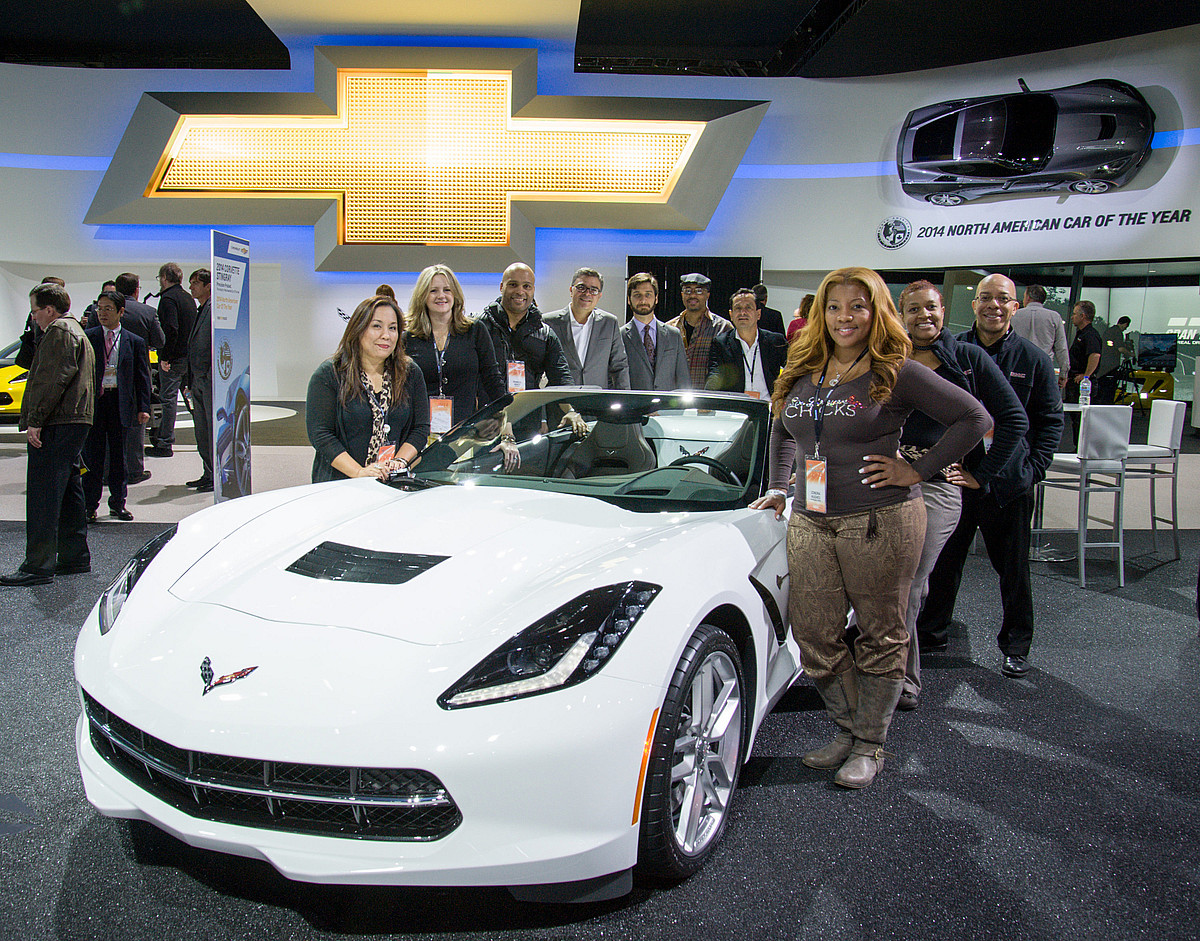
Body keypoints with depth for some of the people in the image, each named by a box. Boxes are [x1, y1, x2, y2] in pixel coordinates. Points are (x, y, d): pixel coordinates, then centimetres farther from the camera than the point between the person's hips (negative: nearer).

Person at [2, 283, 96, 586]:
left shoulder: (58, 332, -9)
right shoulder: (75, 331, 24)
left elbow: (52, 380, -19)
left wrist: (35, 420, -20)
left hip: (55, 426, -11)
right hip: (75, 423, 11)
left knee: (43, 496, -10)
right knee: (69, 491, 13)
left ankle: (39, 565, -10)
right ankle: (75, 558, 19)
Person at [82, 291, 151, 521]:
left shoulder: (135, 342, 5)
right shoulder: (86, 337, 5)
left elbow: (142, 377, 6)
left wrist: (143, 407, -2)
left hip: (120, 403, 0)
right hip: (93, 401, 0)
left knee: (118, 455, 9)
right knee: (92, 455, 2)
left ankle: (118, 503, 20)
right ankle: (90, 505, 11)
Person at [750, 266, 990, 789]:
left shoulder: (896, 374, -5)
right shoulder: (801, 374, 11)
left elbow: (975, 418, -6)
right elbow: (782, 431, 28)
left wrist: (917, 471, -9)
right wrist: (777, 486, 17)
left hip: (882, 521, -5)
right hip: (810, 521, 5)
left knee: (881, 635, 6)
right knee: (814, 636, 5)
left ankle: (870, 744, 20)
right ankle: (849, 729, 24)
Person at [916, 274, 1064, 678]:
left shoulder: (1033, 359, 2)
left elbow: (1051, 420, 5)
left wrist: (1033, 468, -6)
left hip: (1010, 483, 0)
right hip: (953, 478, 1)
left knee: (1014, 569, 10)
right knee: (943, 561, 12)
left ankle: (1015, 646, 26)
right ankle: (931, 633, 29)